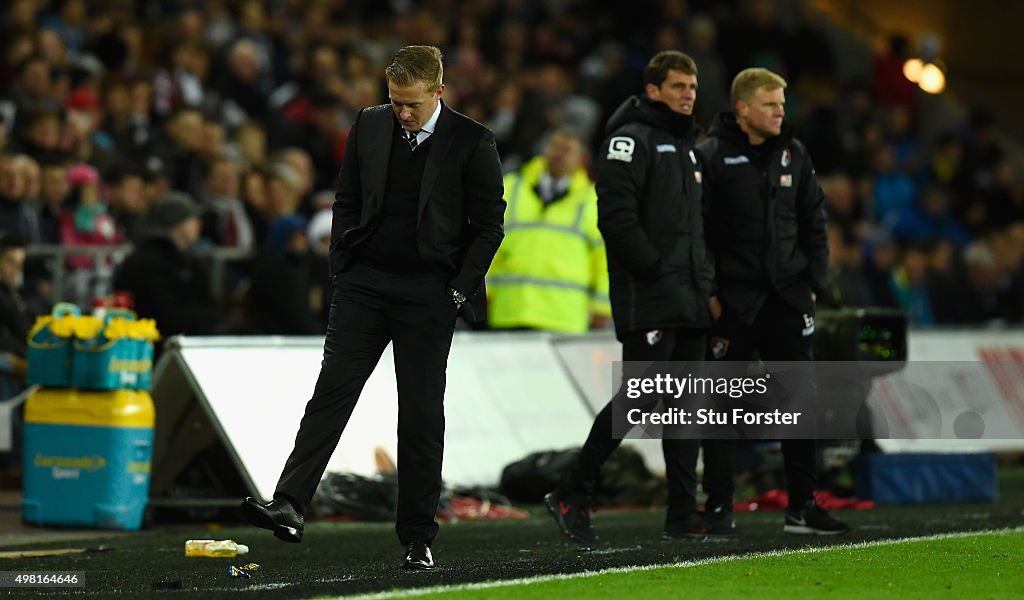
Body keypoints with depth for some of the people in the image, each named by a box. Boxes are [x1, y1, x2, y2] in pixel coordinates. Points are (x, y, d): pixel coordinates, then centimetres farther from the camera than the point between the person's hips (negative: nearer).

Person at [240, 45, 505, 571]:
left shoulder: (472, 142, -4)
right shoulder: (369, 125, 6)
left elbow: (488, 226, -1)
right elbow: (347, 202, 13)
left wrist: (458, 291, -7)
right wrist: (341, 271, 5)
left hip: (428, 292, -2)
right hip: (365, 281, 3)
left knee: (422, 415, 1)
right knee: (332, 390, -9)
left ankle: (417, 537, 8)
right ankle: (289, 507, -17)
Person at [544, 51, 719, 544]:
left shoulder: (686, 146, 22)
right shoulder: (630, 140, -7)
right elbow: (617, 216, -17)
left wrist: (708, 287, 14)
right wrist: (658, 271, -18)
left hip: (689, 301, 9)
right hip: (647, 300, -9)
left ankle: (683, 516, 8)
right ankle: (571, 496, -4)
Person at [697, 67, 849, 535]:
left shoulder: (793, 154, 10)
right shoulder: (711, 157, -6)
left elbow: (814, 223, 15)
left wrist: (814, 282, 6)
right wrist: (707, 293, -13)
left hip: (788, 299, 5)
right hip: (732, 302, -5)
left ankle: (802, 506, 12)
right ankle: (718, 507, 7)